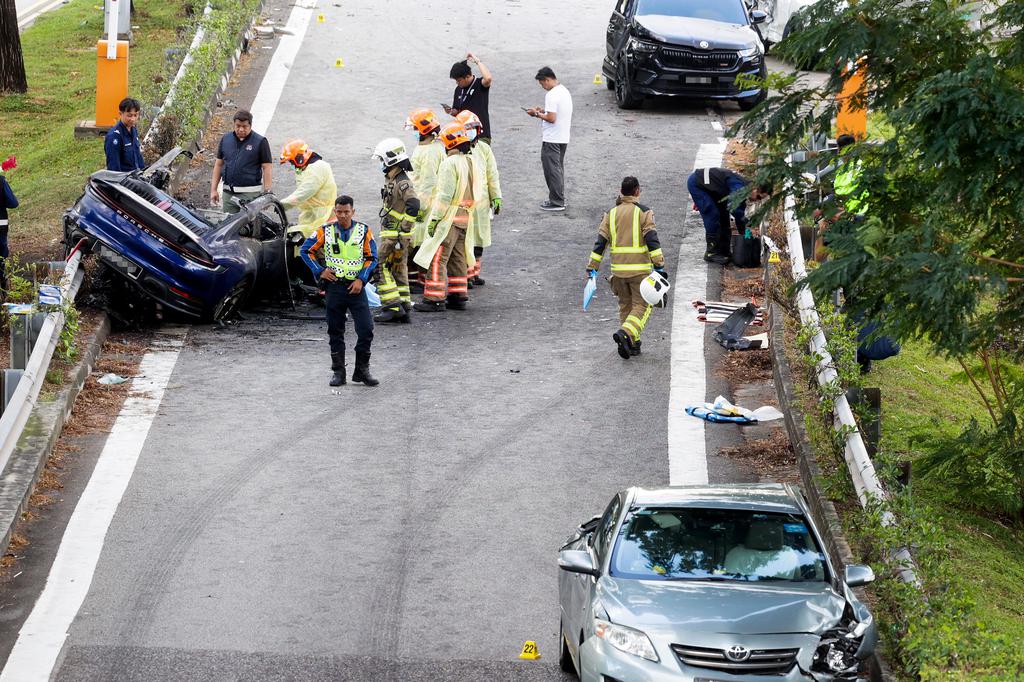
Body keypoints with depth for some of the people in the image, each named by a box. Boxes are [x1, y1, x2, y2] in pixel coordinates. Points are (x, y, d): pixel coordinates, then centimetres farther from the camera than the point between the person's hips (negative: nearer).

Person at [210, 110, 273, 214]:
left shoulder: (260, 142, -2)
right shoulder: (226, 139, 11)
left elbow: (267, 167, -3)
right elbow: (218, 164, 15)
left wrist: (266, 193, -9)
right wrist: (213, 189, 10)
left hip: (250, 194, -4)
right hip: (228, 193, 4)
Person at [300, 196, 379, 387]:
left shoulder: (363, 231, 1)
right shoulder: (325, 231, 1)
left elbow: (371, 258, 5)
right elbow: (306, 250, 8)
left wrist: (361, 279, -7)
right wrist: (319, 271, -2)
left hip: (356, 287, 0)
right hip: (334, 286, 0)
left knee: (366, 329, -9)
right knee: (335, 332, 6)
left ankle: (362, 370, 3)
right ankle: (338, 372, 14)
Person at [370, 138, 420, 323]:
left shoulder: (402, 182, -18)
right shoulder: (391, 179, 13)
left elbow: (413, 205, -30)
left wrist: (403, 232, -27)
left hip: (395, 235, -10)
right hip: (393, 233, 10)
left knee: (381, 267, -9)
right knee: (399, 269, 13)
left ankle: (393, 306, -11)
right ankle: (403, 309, 17)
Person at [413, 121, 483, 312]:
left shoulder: (450, 164, -16)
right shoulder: (471, 163, 11)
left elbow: (445, 195, -20)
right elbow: (477, 194, 14)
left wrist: (434, 218, -16)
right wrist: (469, 213, 19)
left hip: (449, 218, -9)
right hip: (466, 218, 9)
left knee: (437, 259, -5)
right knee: (458, 259, 16)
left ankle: (434, 299, -6)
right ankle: (458, 297, 19)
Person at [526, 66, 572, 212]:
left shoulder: (552, 95, -20)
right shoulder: (564, 91, 11)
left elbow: (551, 118, -24)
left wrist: (537, 114, -10)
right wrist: (542, 111, 13)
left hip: (551, 139, -10)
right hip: (563, 138, 10)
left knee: (552, 169, -3)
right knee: (558, 168, 17)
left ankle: (557, 202, -1)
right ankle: (559, 199, 23)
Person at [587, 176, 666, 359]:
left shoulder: (611, 214, 9)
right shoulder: (644, 212, -4)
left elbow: (600, 243, 6)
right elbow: (652, 241, -12)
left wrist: (592, 268, 9)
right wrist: (659, 265, -12)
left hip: (618, 269, 4)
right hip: (640, 269, -4)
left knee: (625, 305, 17)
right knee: (642, 306, 1)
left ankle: (632, 344, 18)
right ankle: (626, 334, -23)